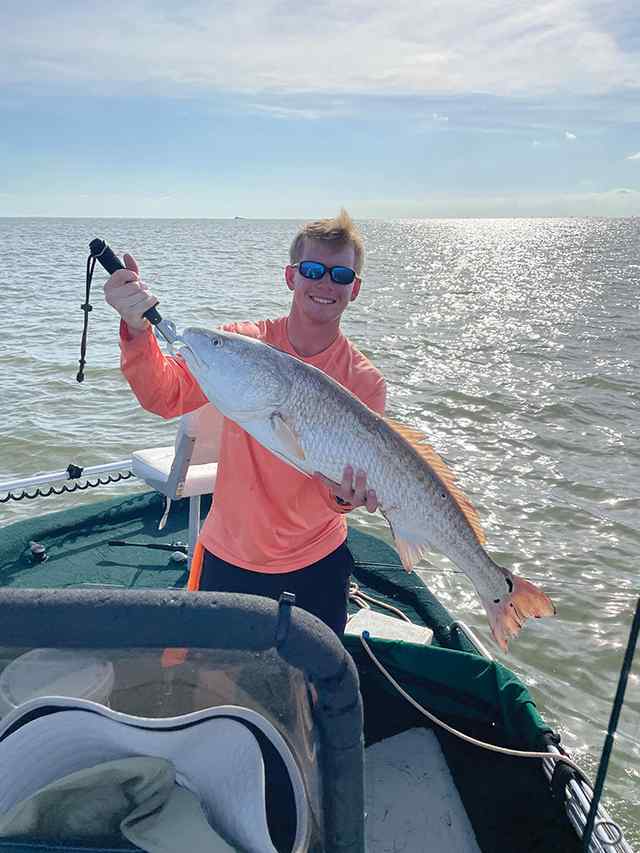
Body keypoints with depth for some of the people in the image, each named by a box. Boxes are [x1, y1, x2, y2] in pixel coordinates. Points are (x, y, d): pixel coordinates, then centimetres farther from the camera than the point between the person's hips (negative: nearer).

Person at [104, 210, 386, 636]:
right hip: (228, 558, 1)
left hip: (315, 564, 0)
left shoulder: (366, 382, -11)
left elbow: (355, 474, -14)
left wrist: (344, 494, -37)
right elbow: (165, 396, -18)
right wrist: (137, 329, -35)